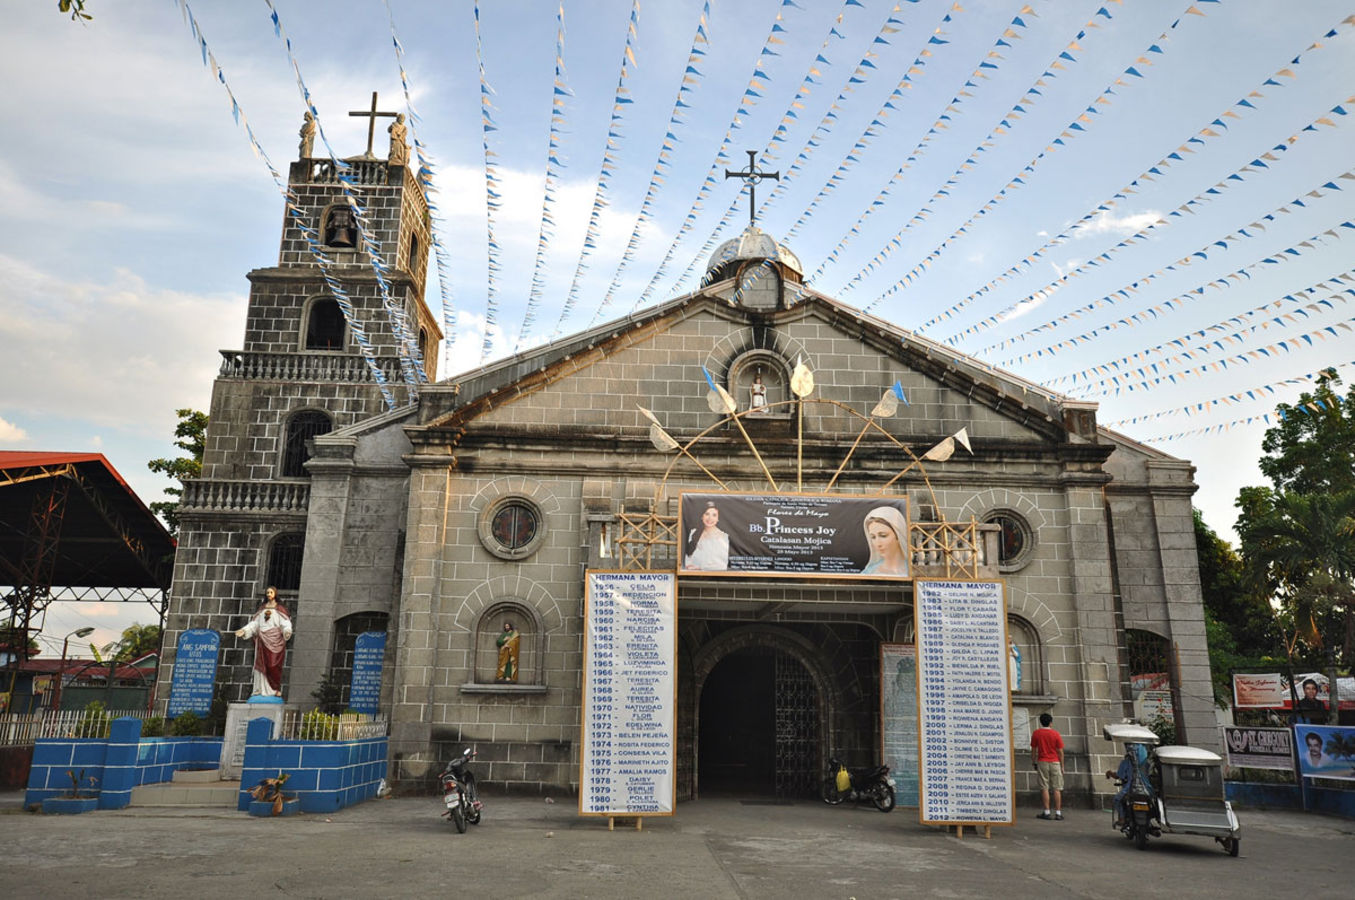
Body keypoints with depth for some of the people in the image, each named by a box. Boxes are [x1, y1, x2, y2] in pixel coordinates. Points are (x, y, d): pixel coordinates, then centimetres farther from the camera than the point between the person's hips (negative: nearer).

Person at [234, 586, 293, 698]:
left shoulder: (280, 609, 4)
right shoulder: (262, 609, 16)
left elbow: (285, 623, -6)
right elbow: (255, 623, 12)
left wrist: (287, 631, -25)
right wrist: (244, 630, -2)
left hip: (275, 640, -4)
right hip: (262, 639, 4)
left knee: (274, 664, -9)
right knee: (261, 664, 0)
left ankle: (276, 689, -5)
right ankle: (261, 689, 2)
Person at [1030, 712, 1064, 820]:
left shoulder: (1036, 733, -1)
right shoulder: (1056, 734, -3)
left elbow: (1033, 750, 2)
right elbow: (1060, 752, -2)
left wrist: (1035, 763, 13)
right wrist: (1062, 766, 7)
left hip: (1042, 762, 0)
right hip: (1055, 762, 0)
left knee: (1044, 788, 1)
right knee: (1057, 789, 4)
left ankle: (1047, 812, -1)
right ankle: (1058, 813, 3)